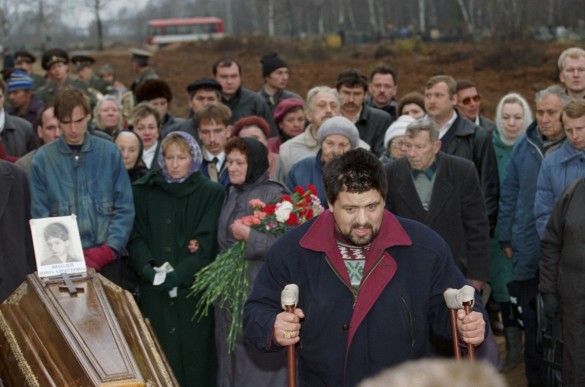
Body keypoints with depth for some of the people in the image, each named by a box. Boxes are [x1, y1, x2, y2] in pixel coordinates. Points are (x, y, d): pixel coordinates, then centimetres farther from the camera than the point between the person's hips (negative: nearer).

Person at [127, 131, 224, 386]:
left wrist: (178, 274, -19)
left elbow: (206, 243, -7)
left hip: (193, 290, -2)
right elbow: (136, 236, 3)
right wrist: (147, 267, -15)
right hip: (154, 291, 2)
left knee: (193, 359, -1)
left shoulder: (210, 193, 2)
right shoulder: (145, 191, 9)